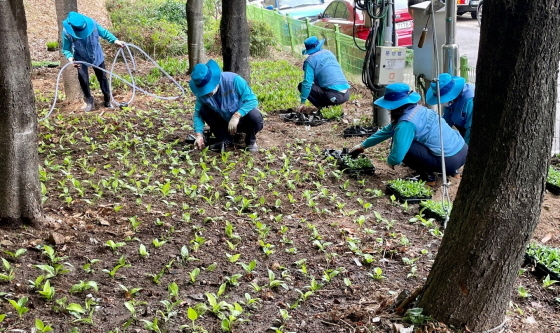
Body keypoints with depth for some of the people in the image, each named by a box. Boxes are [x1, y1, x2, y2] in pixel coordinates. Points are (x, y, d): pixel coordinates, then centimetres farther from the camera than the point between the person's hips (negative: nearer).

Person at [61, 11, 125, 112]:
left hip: (97, 55, 2)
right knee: (83, 78, -13)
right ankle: (89, 102, 9)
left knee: (102, 77, 10)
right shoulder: (67, 31, -27)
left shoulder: (91, 23, -25)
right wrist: (70, 58, -33)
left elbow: (104, 32, -6)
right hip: (81, 58, -2)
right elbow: (66, 49, -14)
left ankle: (107, 101, 27)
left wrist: (115, 41, -15)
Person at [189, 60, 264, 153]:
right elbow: (198, 114, -9)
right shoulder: (202, 93, -16)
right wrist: (199, 135, -24)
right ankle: (225, 140, -2)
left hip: (243, 117, -4)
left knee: (254, 116, -36)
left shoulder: (233, 80, -28)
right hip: (225, 122, 4)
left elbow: (252, 99, -27)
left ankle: (251, 141, -4)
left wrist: (236, 116, -39)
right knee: (203, 111, -17)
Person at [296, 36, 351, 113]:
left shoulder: (310, 60, -4)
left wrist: (302, 102, -3)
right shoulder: (329, 53, 17)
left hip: (334, 96, -7)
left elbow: (307, 83, -9)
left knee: (301, 86, 6)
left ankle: (323, 107, -1)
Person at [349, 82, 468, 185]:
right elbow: (388, 130, 20)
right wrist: (363, 145, 26)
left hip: (449, 160, -9)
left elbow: (396, 158, -22)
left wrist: (390, 161, 4)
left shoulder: (406, 123, -19)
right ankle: (450, 170, 21)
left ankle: (427, 176, 2)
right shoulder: (416, 109, 9)